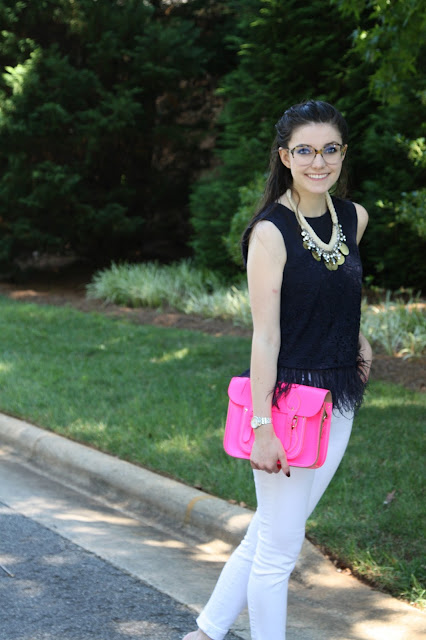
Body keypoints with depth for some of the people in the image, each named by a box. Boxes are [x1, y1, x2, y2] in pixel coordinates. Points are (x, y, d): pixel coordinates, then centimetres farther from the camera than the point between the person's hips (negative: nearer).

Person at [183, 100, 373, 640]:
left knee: (272, 532, 16)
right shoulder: (271, 231, -14)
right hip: (288, 401, -7)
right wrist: (263, 427, -20)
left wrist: (355, 335, 11)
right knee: (279, 548, 2)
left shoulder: (354, 218, 5)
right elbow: (265, 335, -17)